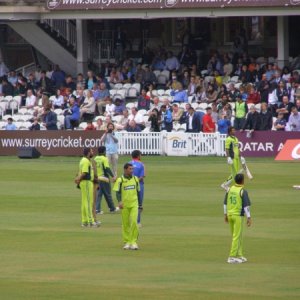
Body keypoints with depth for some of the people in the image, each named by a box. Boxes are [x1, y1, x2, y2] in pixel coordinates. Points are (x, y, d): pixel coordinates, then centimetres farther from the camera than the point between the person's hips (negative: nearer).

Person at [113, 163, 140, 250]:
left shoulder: (135, 179, 8)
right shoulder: (120, 180, -4)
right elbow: (118, 192, -7)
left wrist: (139, 203, 19)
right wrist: (120, 202, -23)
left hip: (134, 204, 2)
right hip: (124, 205, -2)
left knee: (134, 222, -11)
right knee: (125, 223, 5)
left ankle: (134, 242, -6)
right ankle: (126, 242, 15)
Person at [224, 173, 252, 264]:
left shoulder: (230, 189, 6)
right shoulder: (243, 191, -12)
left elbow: (225, 203, 11)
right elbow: (246, 205, -14)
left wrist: (225, 214, 19)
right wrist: (249, 217, -11)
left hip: (230, 215, 6)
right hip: (238, 216, -6)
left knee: (238, 236, 17)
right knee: (236, 237, -2)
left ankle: (239, 255, 21)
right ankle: (232, 257, -4)